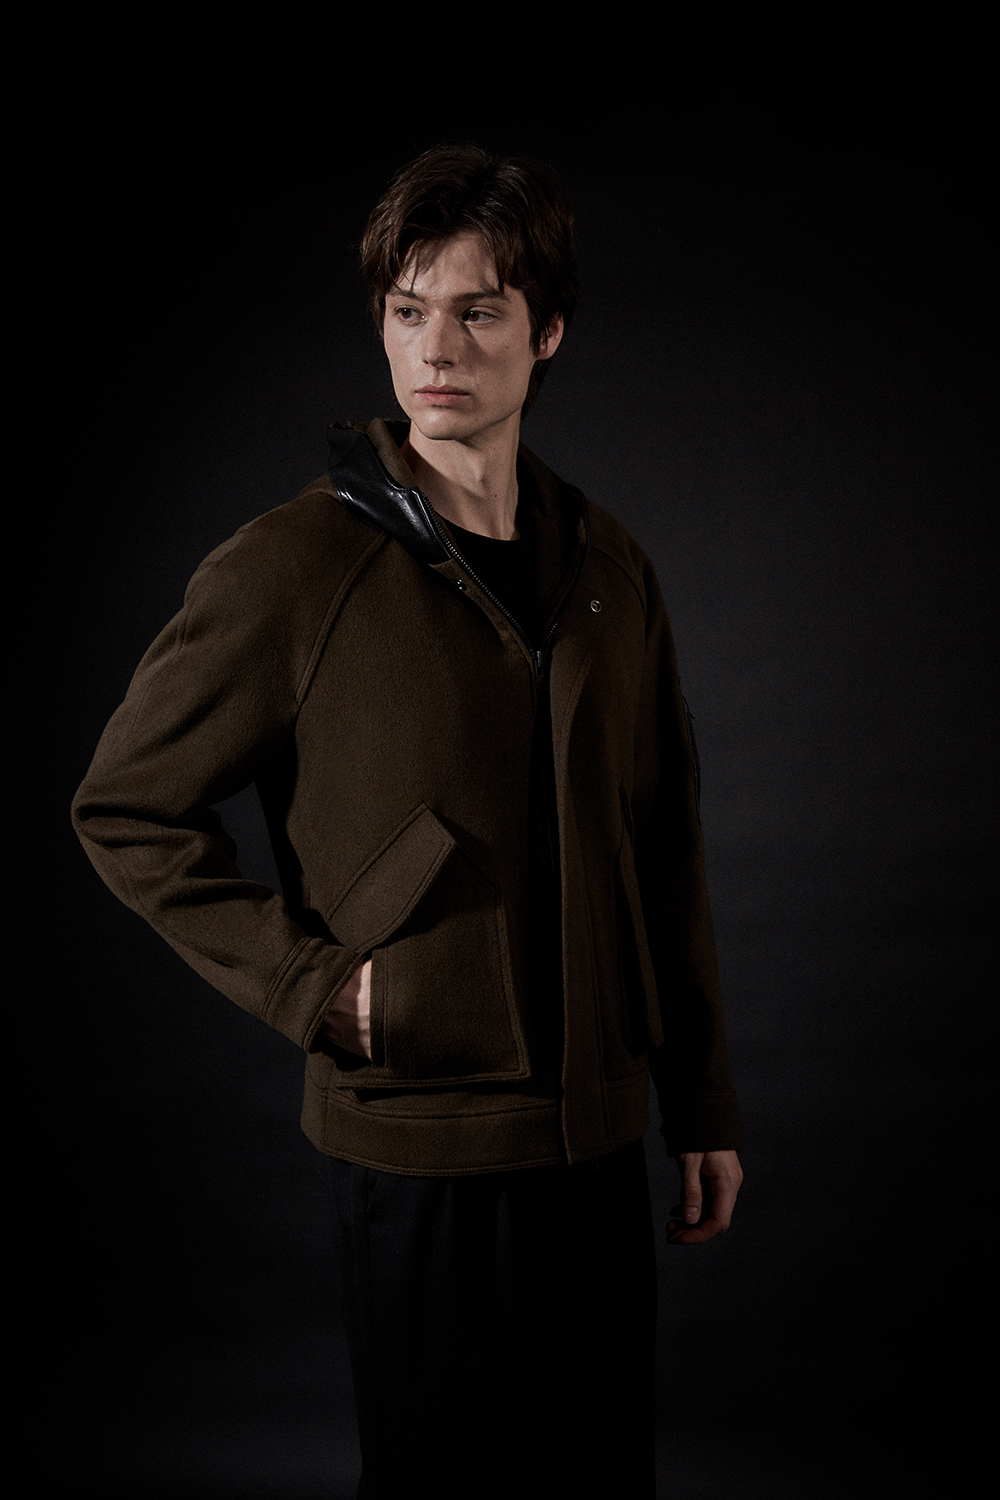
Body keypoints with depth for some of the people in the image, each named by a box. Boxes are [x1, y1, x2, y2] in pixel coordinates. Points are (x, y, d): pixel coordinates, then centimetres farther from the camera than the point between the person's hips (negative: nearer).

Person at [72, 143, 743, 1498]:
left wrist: (703, 1104, 11)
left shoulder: (608, 571, 5)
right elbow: (125, 811, -4)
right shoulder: (293, 570, -11)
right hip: (419, 1144, -5)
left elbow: (664, 853, 10)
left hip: (599, 1137, 5)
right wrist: (309, 983, -12)